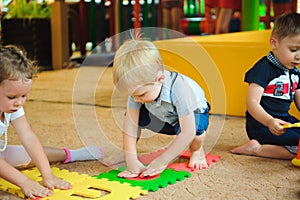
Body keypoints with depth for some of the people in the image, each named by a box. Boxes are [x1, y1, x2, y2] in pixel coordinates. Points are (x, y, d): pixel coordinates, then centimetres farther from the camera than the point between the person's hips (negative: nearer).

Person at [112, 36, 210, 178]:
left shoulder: (180, 90, -44)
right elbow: (130, 125, -26)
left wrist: (163, 160, -38)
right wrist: (131, 161, -32)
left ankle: (197, 150, -4)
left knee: (195, 127, -38)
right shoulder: (138, 87, -28)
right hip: (164, 118, 4)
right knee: (133, 115, -19)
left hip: (193, 112, -4)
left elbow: (187, 132, -41)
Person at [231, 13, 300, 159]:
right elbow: (252, 103, -22)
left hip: (285, 121, 9)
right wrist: (269, 121, -39)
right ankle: (258, 149, -13)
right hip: (263, 127, -9)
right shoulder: (264, 69, -15)